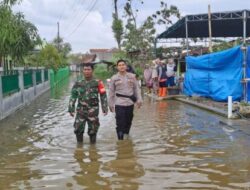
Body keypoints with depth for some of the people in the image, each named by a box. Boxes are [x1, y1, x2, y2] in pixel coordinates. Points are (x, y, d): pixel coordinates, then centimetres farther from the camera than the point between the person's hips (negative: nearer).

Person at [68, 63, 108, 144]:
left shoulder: (98, 83, -2)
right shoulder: (78, 83, 5)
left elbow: (103, 96, 0)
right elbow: (73, 96, 5)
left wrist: (105, 108, -5)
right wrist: (71, 109, -1)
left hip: (93, 110, -2)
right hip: (81, 110, 2)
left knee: (92, 130, 5)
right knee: (78, 129, 0)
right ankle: (79, 144, 19)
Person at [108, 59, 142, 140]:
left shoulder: (132, 76, 3)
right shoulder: (114, 78, -1)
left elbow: (136, 89, 8)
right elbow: (111, 92, 4)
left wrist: (139, 99, 2)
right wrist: (110, 104, 6)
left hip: (130, 103, 3)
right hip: (119, 104, -2)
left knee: (128, 121, 14)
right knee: (120, 123, -6)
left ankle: (126, 135, 35)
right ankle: (120, 139, 2)